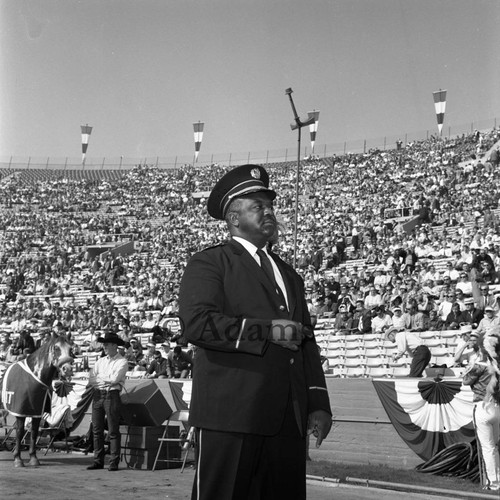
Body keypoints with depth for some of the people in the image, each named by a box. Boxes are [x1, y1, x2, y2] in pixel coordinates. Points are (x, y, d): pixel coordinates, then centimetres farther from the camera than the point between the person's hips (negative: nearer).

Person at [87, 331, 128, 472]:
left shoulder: (122, 362, -1)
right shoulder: (100, 361, 16)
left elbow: (114, 379, -14)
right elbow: (91, 380, 7)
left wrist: (99, 378, -1)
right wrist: (107, 380, -8)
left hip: (112, 395, -6)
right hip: (97, 395, 6)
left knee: (113, 431, -4)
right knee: (97, 430, 6)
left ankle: (114, 462, 0)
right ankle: (98, 460, 13)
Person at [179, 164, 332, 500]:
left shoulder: (290, 276, 25)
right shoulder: (209, 264, 3)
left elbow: (307, 344, 21)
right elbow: (198, 324, -14)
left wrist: (318, 404, 9)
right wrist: (267, 331, -13)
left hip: (288, 421, 6)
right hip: (230, 417, -6)